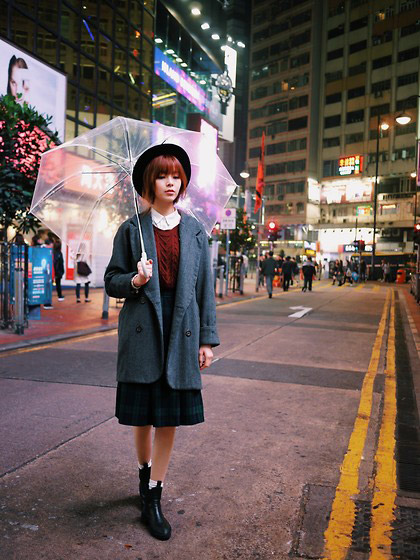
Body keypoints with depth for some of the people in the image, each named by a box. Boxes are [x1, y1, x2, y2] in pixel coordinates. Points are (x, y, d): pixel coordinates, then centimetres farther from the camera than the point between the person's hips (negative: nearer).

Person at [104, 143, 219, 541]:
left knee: (169, 417, 4)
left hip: (181, 332, 1)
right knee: (141, 414, 9)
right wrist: (134, 280, -16)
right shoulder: (131, 229, 3)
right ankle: (145, 471, 38)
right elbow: (111, 282, 6)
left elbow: (205, 287, 6)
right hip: (143, 331, -1)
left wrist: (207, 338, 3)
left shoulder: (195, 231, 7)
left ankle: (152, 500, 19)